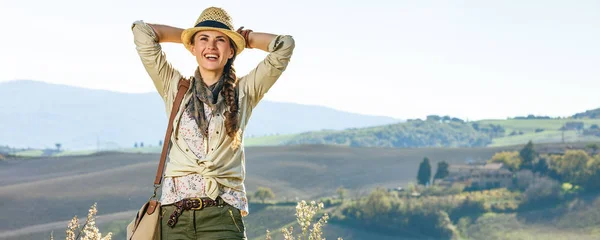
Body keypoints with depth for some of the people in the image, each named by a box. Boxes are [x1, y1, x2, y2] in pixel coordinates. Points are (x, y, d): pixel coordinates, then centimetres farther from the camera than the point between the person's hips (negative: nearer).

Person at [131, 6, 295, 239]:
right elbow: (142, 32, 9)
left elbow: (284, 45, 4)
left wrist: (243, 36, 18)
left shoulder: (244, 92, 11)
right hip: (175, 210, 1)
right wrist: (188, 34, 20)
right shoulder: (175, 88, 13)